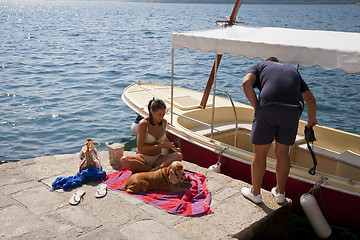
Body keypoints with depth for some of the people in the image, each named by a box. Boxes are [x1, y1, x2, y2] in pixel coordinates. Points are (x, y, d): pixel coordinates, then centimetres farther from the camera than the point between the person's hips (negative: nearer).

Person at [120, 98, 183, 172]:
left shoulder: (163, 122, 2)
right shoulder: (143, 124, -15)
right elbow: (140, 149, -20)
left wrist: (172, 147, 14)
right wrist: (161, 145, -21)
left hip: (158, 159, 4)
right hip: (143, 158, -3)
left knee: (179, 156, -23)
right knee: (124, 160, -34)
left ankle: (154, 170, -35)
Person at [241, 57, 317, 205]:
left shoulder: (261, 65, 24)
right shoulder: (293, 71, 33)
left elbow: (246, 83, 1)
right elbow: (311, 100, 33)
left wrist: (257, 107, 4)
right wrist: (311, 120, 47)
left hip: (268, 106, -3)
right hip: (293, 110, 3)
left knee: (260, 152, 11)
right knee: (282, 151, 19)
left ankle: (255, 192, 24)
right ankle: (280, 192, 32)